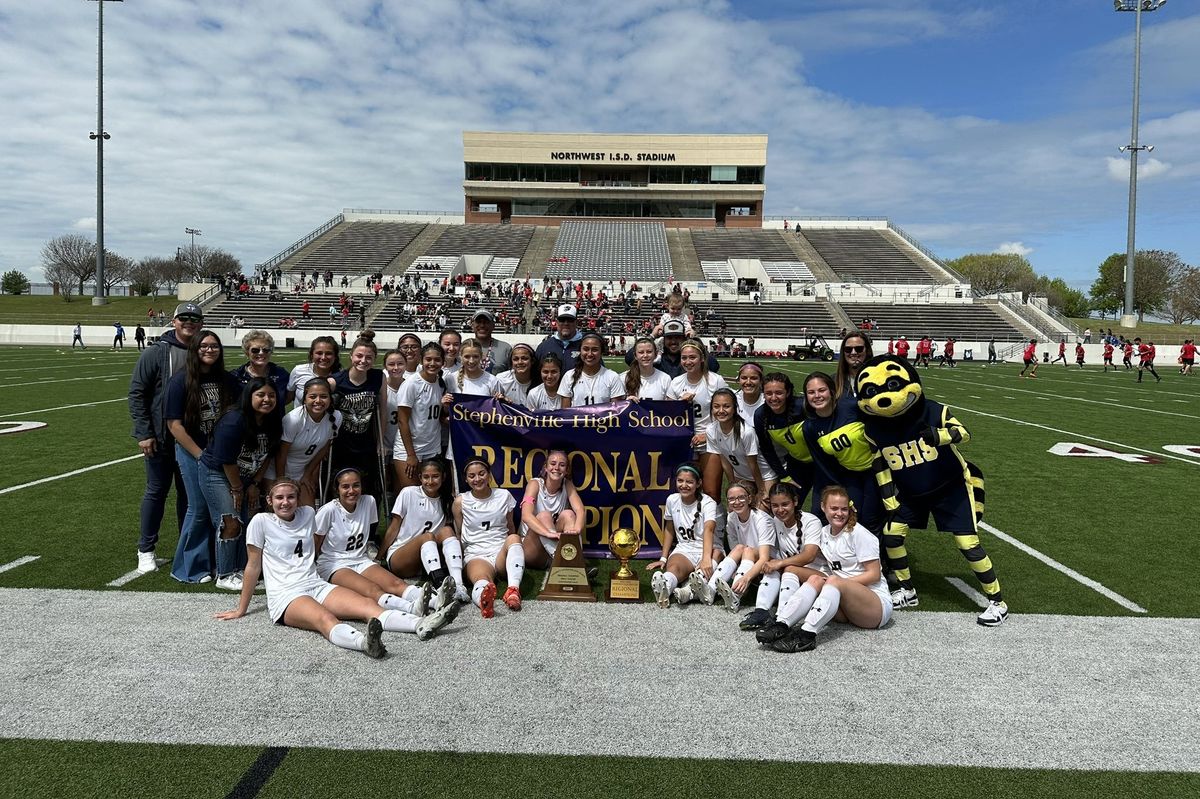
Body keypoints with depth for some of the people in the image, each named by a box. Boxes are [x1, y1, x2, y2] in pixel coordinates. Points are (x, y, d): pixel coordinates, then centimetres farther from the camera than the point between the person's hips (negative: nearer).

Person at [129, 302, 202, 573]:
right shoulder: (155, 353, -6)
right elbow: (137, 393, -6)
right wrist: (144, 433, -12)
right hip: (160, 439, -3)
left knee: (189, 494, 10)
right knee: (156, 492, 6)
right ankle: (146, 550, 19)